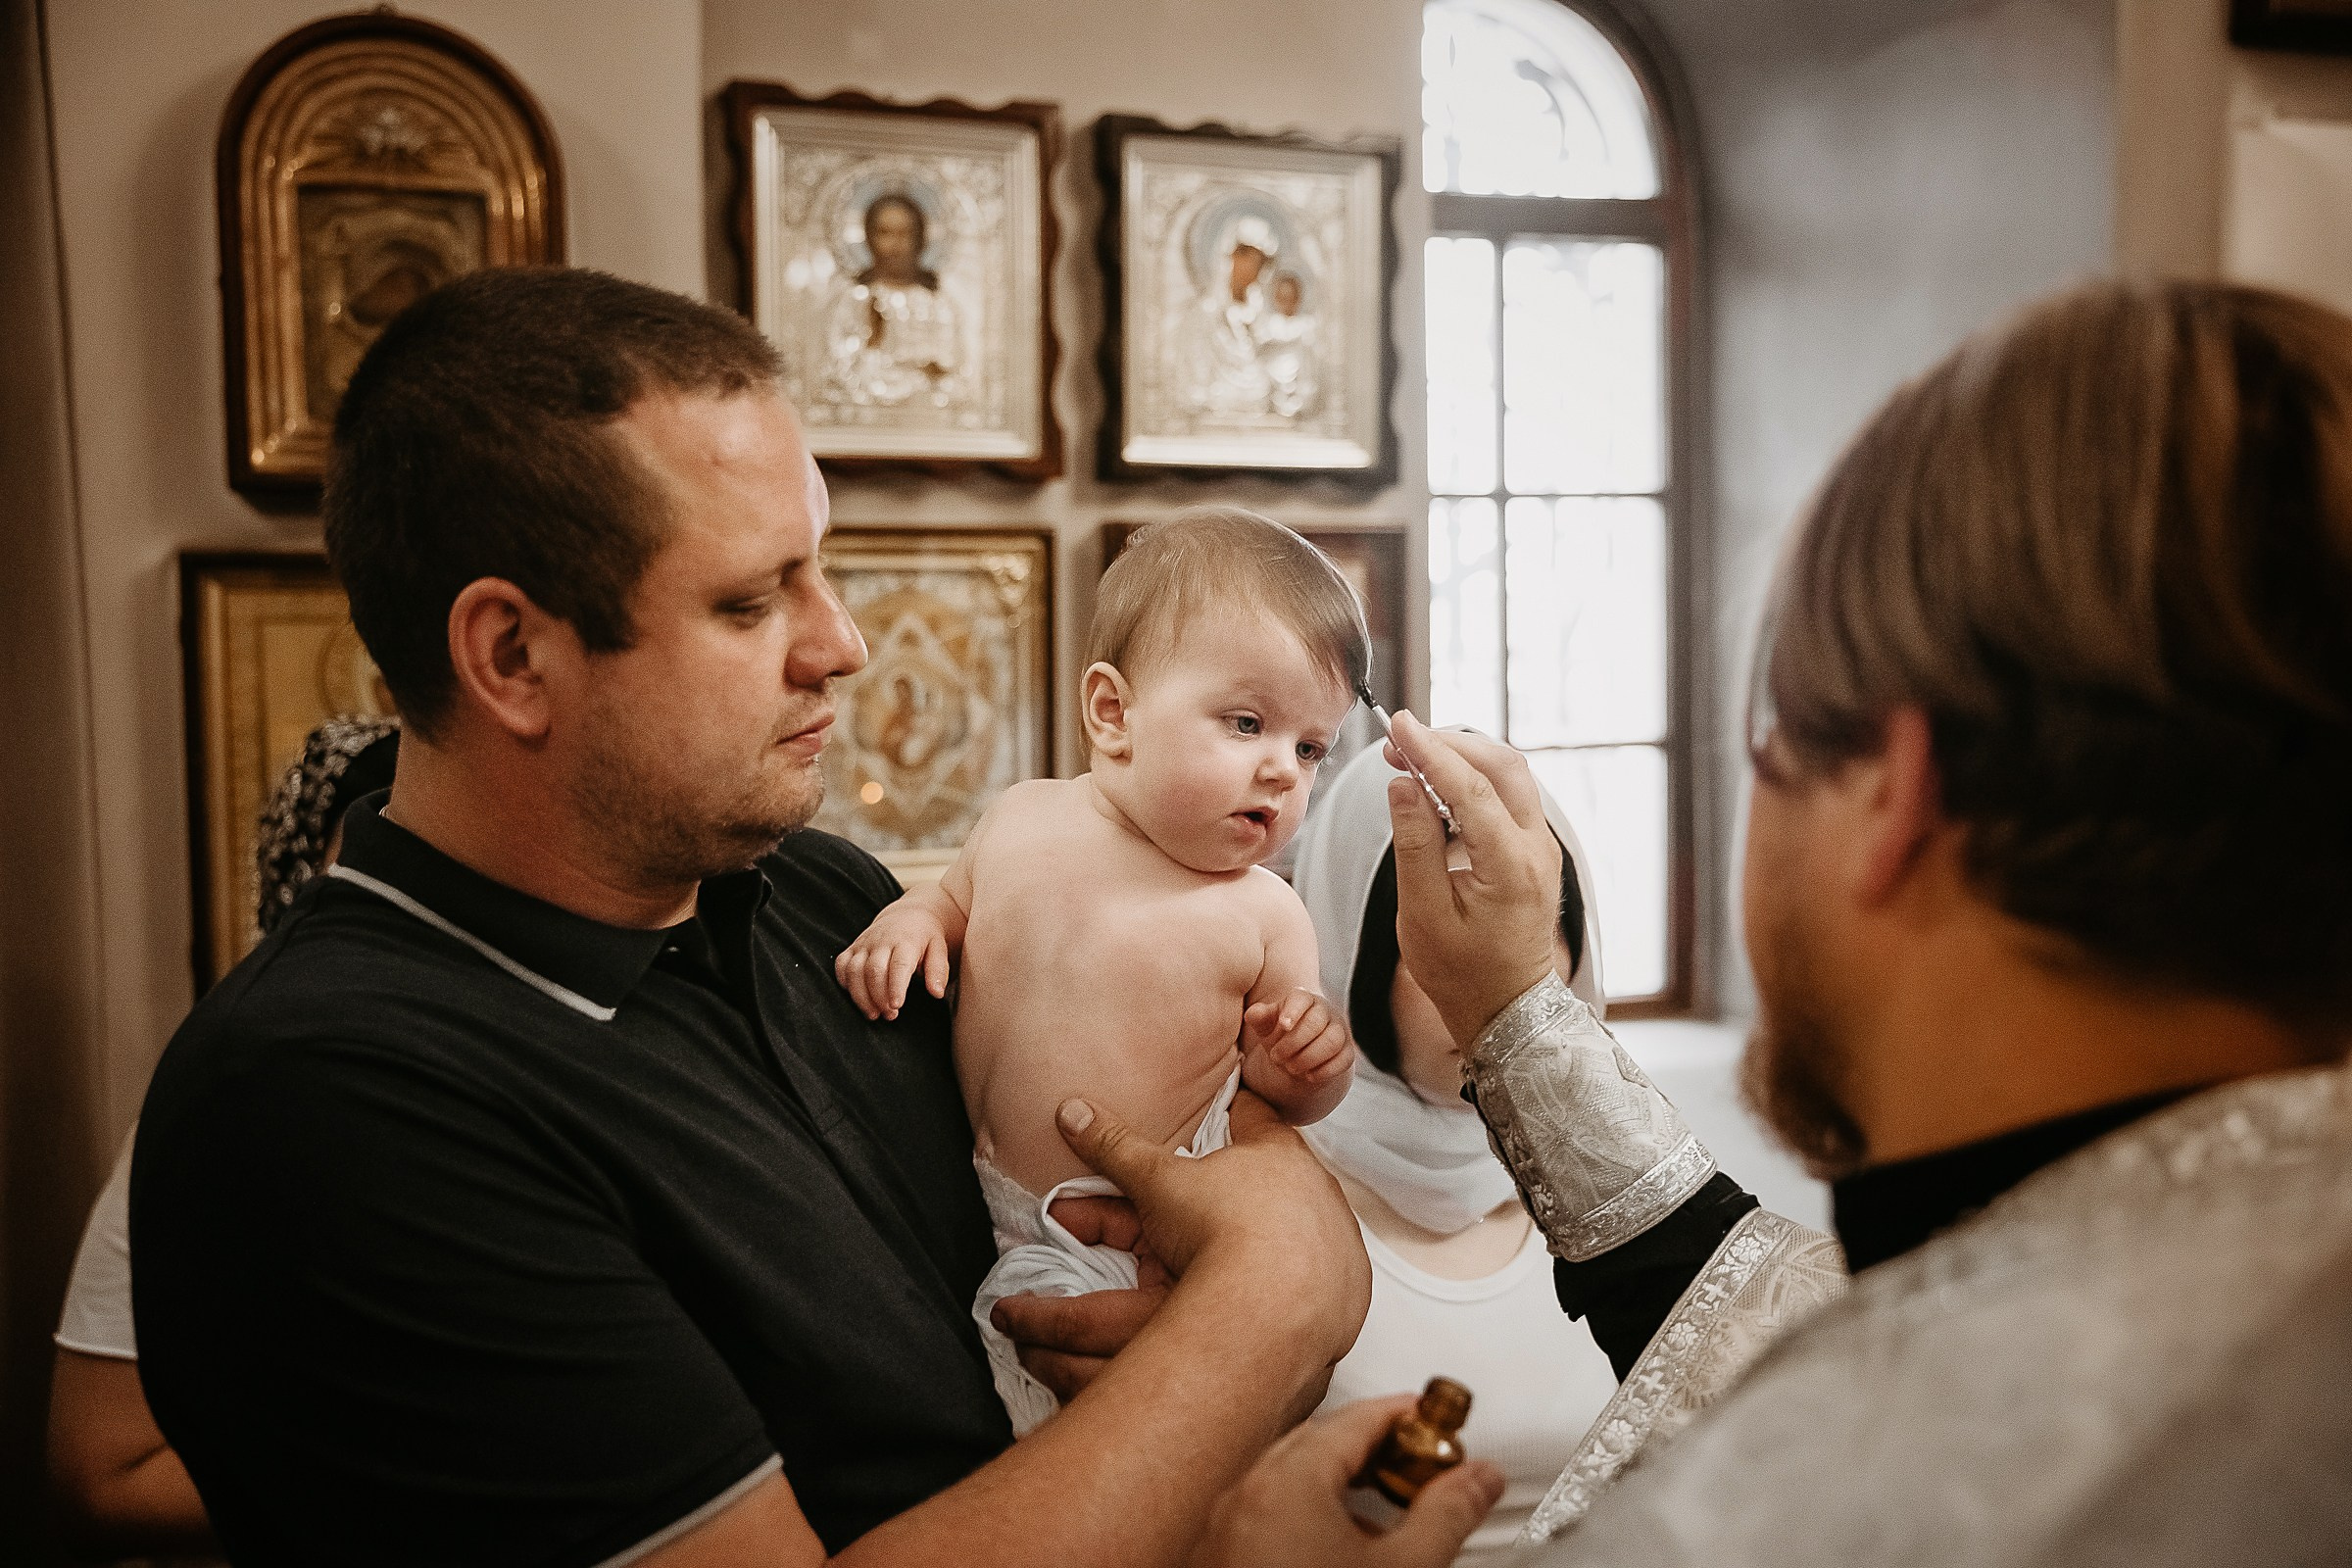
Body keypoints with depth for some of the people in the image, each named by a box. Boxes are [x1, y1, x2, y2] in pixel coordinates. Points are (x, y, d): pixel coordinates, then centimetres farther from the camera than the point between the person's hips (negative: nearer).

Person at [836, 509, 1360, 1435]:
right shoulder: (1024, 821, -2)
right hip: (967, 1194, 4)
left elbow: (1277, 1089, 2)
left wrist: (1311, 1063, -20)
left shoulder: (1265, 918, -9)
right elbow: (957, 897, 19)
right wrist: (910, 920, -2)